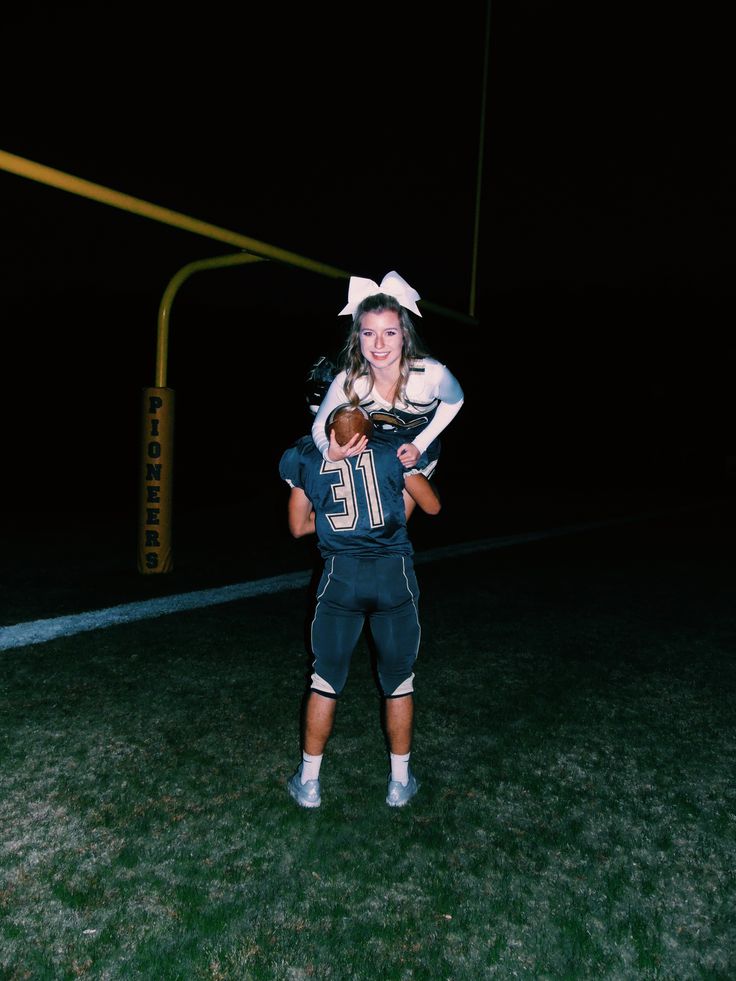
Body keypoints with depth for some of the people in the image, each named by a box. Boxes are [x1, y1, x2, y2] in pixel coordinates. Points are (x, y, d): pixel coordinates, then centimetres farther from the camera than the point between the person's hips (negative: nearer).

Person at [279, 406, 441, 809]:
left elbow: (298, 527, 16)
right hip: (394, 572, 0)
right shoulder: (392, 447, 5)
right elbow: (432, 506, 13)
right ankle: (400, 781, 28)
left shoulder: (305, 456, 8)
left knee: (325, 681, 14)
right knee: (398, 681, 14)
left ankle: (309, 781, 26)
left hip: (340, 573, 1)